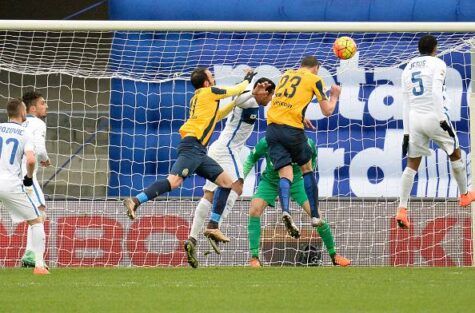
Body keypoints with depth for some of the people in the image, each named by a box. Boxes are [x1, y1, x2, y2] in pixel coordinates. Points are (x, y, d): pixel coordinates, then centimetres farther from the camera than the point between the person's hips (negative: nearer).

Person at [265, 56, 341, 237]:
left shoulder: (286, 75, 21)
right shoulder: (314, 79, 6)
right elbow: (327, 111, 7)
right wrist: (334, 96, 26)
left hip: (272, 127, 3)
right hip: (292, 129, -3)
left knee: (285, 173, -3)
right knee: (307, 169, 16)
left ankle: (285, 211, -29)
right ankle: (315, 216, 16)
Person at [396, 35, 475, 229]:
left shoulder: (408, 68, 15)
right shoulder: (437, 64, -2)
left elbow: (405, 102, 14)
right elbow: (436, 92, -18)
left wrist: (406, 132, 15)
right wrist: (442, 119, -19)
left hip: (414, 119, 5)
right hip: (433, 116, -5)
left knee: (412, 165, 6)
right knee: (455, 154, 19)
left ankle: (402, 209, -7)